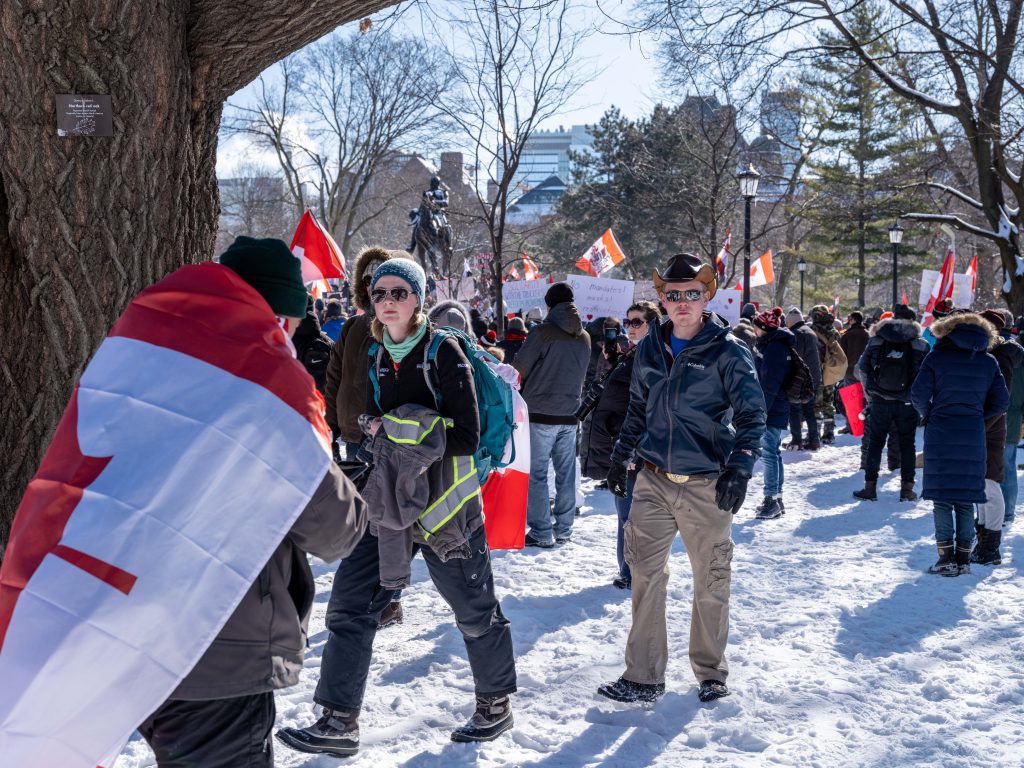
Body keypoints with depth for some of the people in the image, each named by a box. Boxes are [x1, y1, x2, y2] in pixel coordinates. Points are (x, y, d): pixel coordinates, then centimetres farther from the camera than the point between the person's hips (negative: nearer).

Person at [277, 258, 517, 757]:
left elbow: (466, 435, -15)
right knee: (350, 603, -1)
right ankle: (338, 722, 6)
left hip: (443, 500, -6)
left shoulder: (442, 352, -10)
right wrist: (381, 431, -3)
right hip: (389, 495, 6)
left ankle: (496, 704, 30)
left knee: (474, 607, 9)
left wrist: (404, 433, -19)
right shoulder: (378, 356, 9)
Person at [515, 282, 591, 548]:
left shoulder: (544, 332, -12)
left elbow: (519, 369, -8)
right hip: (569, 415, 5)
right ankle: (563, 530, 17)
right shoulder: (584, 338, 6)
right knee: (566, 474, 11)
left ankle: (542, 533, 0)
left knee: (536, 474, 1)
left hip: (540, 414, -5)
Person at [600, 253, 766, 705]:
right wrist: (621, 457, 19)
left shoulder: (727, 352, -6)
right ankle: (643, 676, 9)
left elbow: (752, 415, -9)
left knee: (711, 582, 8)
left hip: (706, 485, -3)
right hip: (654, 481, 4)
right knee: (645, 575, 1)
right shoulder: (650, 349, 8)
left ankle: (711, 673, 24)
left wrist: (740, 467, -21)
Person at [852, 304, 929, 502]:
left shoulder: (876, 340, 0)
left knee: (875, 442, 9)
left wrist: (869, 393, 14)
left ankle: (870, 486, 8)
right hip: (908, 404, 0)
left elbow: (862, 367, 3)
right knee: (907, 443, 10)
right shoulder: (921, 345, -3)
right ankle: (907, 488, 10)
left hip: (879, 401, 0)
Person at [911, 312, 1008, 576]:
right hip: (973, 439, 3)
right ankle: (964, 558, 9)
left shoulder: (937, 357, -3)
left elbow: (918, 394, -10)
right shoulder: (989, 362, 6)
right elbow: (1001, 402, 4)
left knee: (941, 498, 2)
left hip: (940, 435, -3)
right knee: (966, 500, 9)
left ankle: (946, 557, -1)